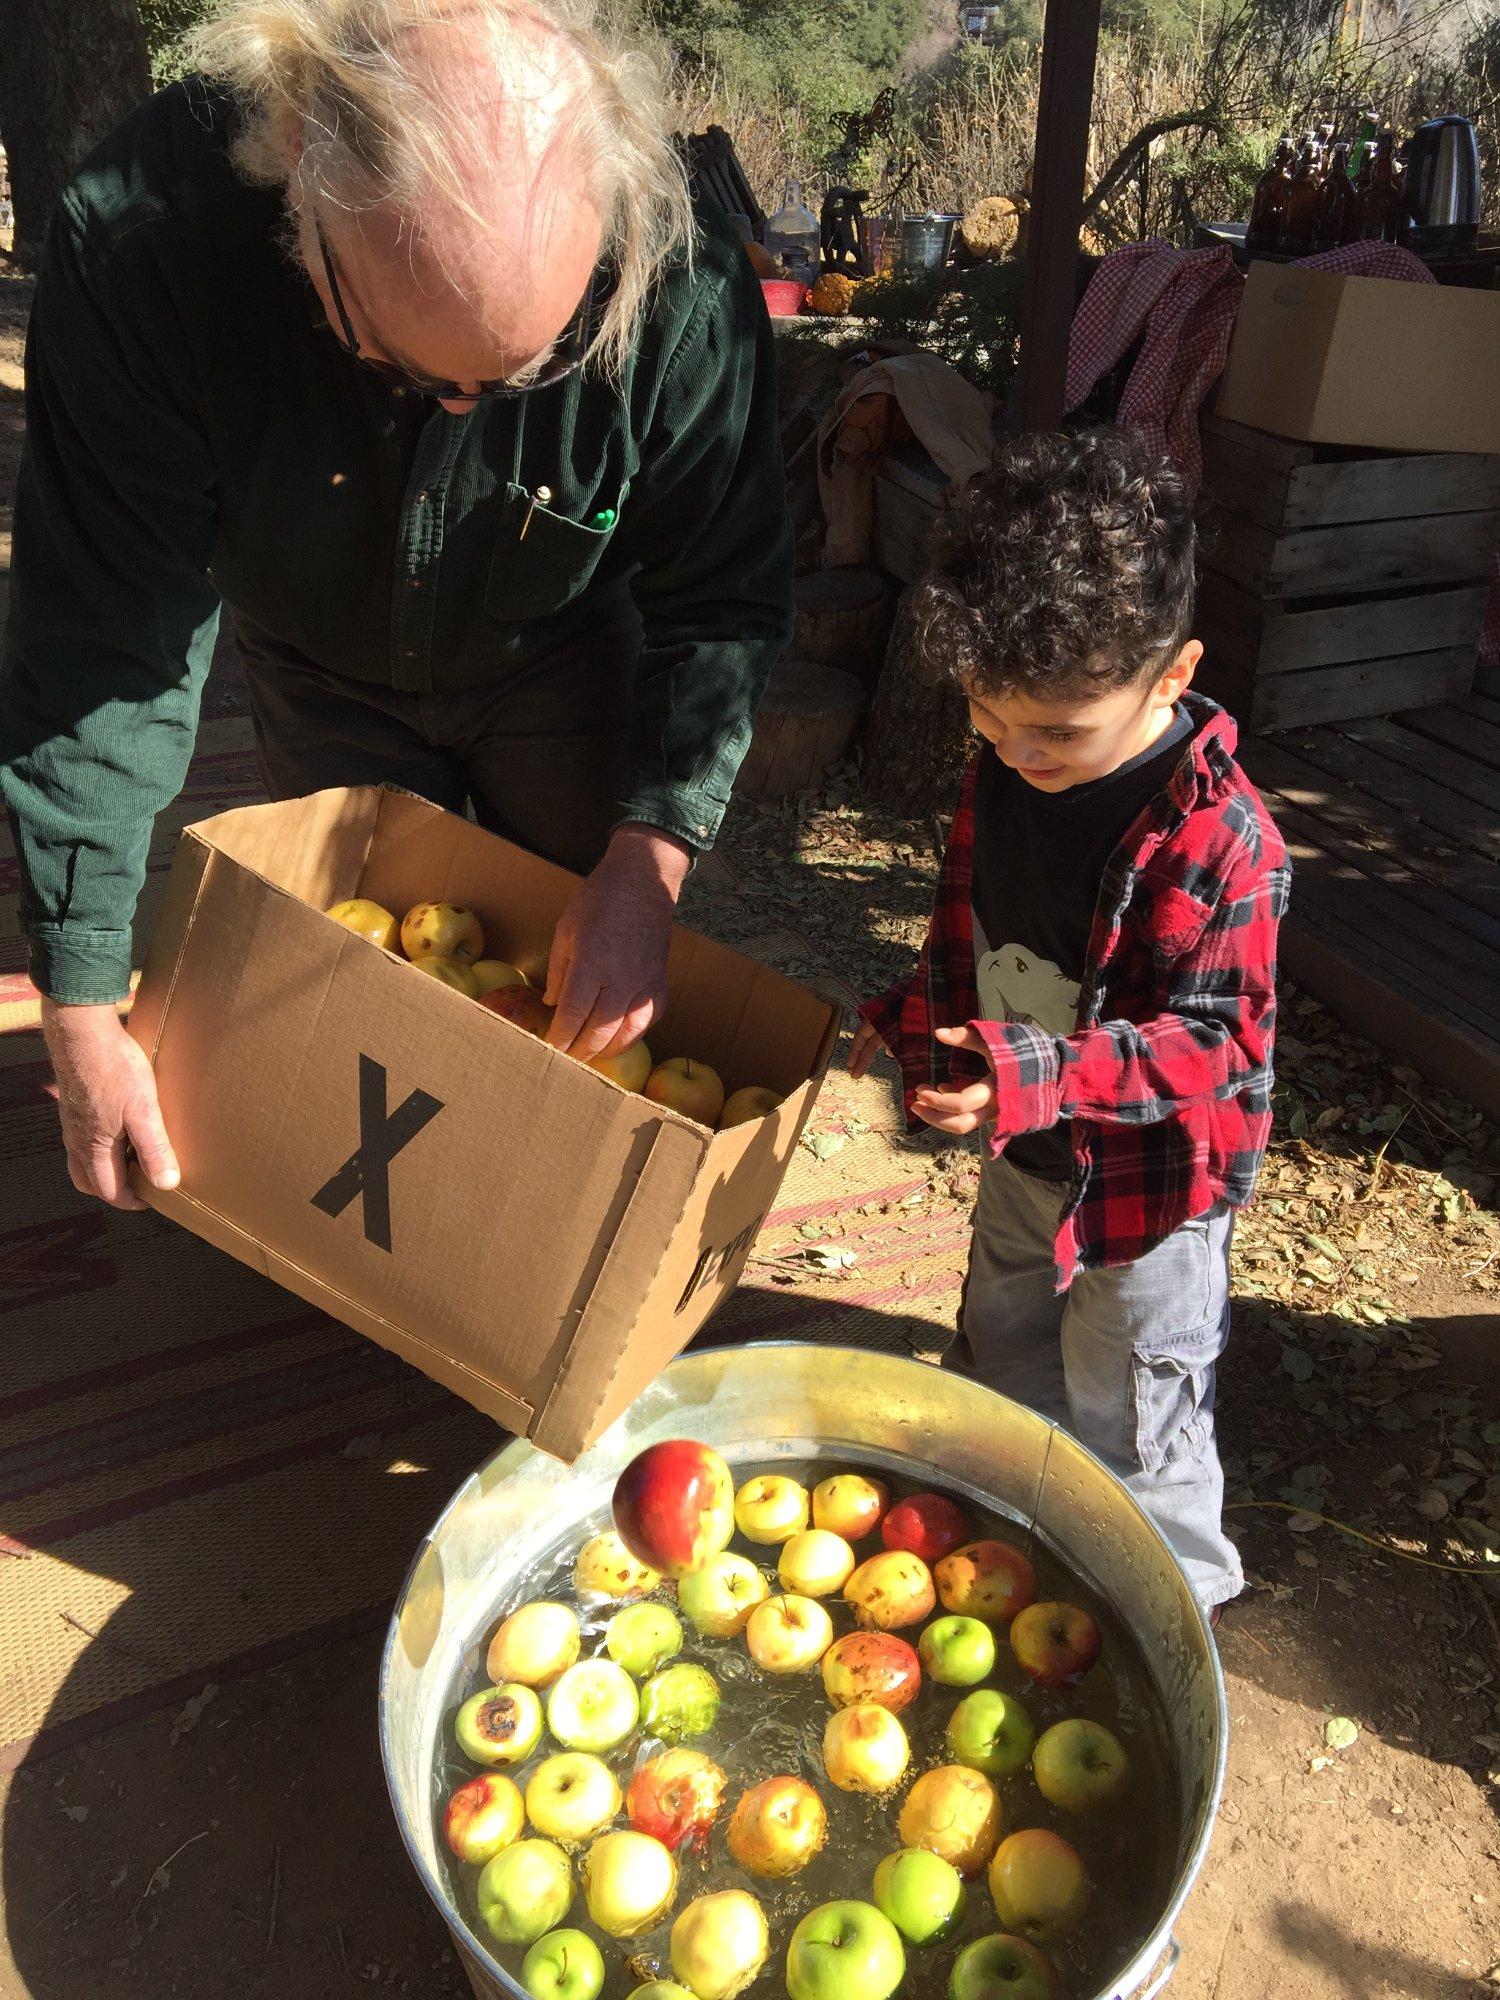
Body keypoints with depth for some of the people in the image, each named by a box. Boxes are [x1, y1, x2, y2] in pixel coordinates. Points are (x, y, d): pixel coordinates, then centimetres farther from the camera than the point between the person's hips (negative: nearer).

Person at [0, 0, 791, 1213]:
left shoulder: (684, 286, -34)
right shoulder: (141, 241, -34)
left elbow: (720, 603, -21)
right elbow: (107, 645, -30)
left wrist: (646, 864, -30)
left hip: (559, 666, 0)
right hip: (327, 678, 0)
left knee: (601, 1000, 9)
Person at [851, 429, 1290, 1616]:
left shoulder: (1218, 838, -30)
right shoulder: (1004, 771, -9)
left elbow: (1214, 1040, -28)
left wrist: (1042, 1073, -38)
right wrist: (918, 1018, -2)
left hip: (1149, 1181, -7)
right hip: (1025, 1154, 7)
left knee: (1127, 1413, 12)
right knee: (1004, 1343, 28)